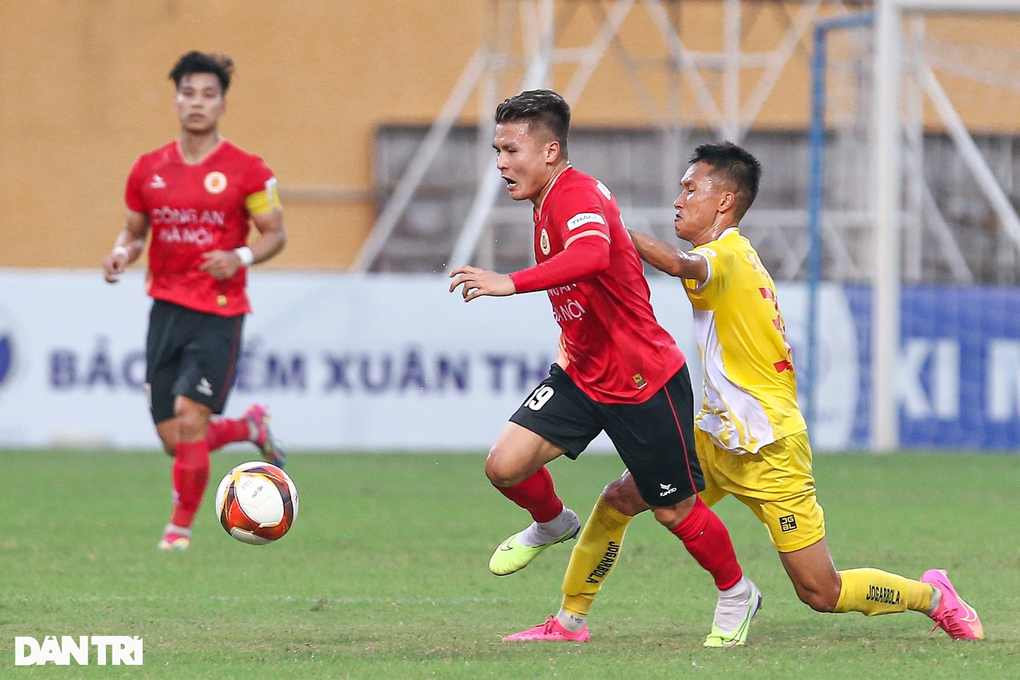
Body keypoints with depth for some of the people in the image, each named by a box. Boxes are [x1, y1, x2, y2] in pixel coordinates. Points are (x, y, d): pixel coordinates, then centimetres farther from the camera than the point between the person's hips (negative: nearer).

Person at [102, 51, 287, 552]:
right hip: (166, 310, 4)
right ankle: (251, 426, 33)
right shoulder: (149, 169, 7)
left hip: (220, 313, -4)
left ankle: (180, 527, -1)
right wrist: (122, 255, -5)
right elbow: (135, 229, 17)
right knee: (173, 439, 2)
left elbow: (275, 233, 1)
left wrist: (240, 257, -18)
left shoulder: (247, 171, -4)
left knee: (189, 419, -17)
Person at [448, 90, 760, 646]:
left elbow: (591, 256, -47)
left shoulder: (576, 196, -23)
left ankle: (737, 595, 30)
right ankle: (552, 525, 23)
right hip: (581, 375, 8)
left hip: (643, 381, -8)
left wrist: (510, 283, -53)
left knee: (674, 511, 5)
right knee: (505, 464, -9)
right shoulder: (550, 202, 7)